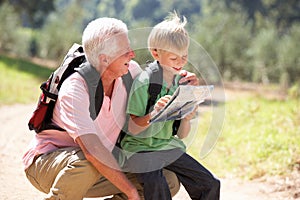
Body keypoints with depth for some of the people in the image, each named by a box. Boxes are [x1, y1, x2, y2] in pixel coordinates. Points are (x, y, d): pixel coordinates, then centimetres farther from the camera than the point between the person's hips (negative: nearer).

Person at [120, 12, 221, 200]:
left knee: (210, 184, -1)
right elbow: (132, 129, -13)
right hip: (140, 147, -6)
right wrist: (154, 114, -30)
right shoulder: (144, 82, -12)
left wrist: (186, 119, -13)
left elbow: (181, 135, 9)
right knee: (157, 185, -32)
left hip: (169, 147, 6)